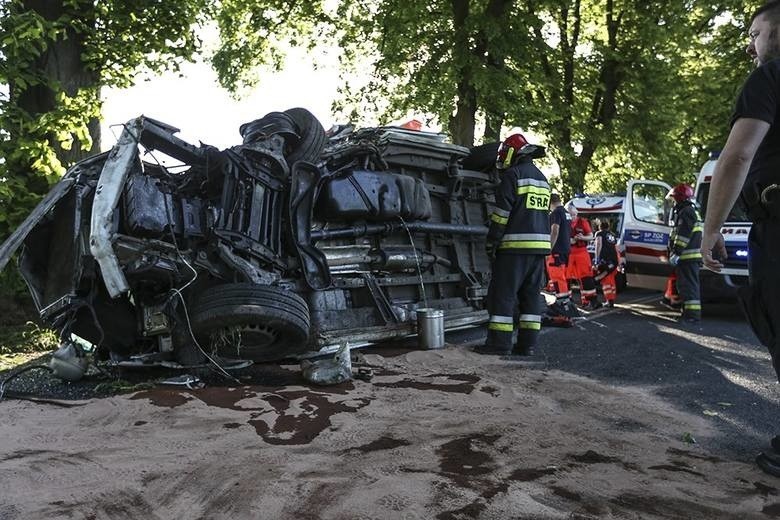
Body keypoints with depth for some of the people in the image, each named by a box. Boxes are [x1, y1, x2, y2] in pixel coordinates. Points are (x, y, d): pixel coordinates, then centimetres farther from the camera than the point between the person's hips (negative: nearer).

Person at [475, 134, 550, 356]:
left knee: (503, 294, -3)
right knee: (532, 294, 9)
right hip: (540, 245, 8)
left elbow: (502, 212, -12)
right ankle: (527, 343, 10)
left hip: (515, 245, -8)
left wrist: (491, 242, -8)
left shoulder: (513, 174, -6)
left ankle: (500, 342, -2)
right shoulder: (542, 179, 20)